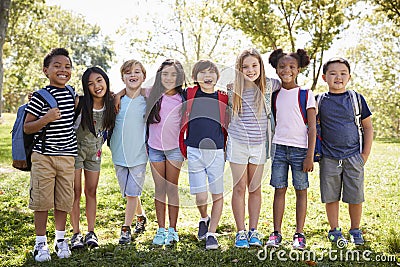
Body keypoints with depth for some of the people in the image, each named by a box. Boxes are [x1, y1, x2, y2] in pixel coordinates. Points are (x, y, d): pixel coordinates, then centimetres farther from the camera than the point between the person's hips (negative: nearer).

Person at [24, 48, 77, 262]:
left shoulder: (71, 94, 8)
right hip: (43, 156, -4)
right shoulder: (40, 97, -9)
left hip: (67, 156, 4)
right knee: (42, 200, 3)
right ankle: (40, 243, 17)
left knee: (64, 200, 10)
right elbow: (26, 128, -8)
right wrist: (45, 119, -22)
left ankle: (60, 240, 26)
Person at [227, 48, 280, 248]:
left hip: (259, 144, 2)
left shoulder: (268, 86, -3)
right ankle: (241, 232, 10)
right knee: (239, 188, 1)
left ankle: (254, 231, 18)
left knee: (255, 188, 8)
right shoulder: (233, 89, -6)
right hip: (238, 143, -1)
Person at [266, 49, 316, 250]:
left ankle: (299, 234, 12)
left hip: (300, 149, -3)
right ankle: (276, 233, 11)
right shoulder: (275, 94, 7)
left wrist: (310, 156, -9)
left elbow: (312, 128, -5)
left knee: (301, 190, 4)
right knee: (279, 190, 5)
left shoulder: (306, 94, -3)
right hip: (279, 148, 3)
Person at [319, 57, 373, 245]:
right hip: (329, 158, 0)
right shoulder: (320, 101, 3)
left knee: (355, 197, 4)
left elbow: (368, 127, 8)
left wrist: (365, 154, 3)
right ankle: (334, 230, 23)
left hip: (353, 157, 0)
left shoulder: (357, 99, 3)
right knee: (331, 197, 6)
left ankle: (355, 230, 24)